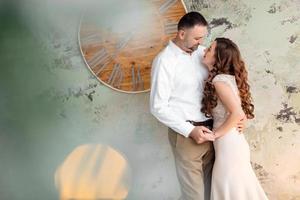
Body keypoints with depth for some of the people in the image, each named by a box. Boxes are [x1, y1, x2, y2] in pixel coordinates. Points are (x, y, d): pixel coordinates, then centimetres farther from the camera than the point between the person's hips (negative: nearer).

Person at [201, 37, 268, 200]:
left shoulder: (219, 80, -19)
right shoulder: (228, 77, 7)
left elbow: (238, 113, -28)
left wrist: (215, 133, -17)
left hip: (228, 144, -8)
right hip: (233, 142, 8)